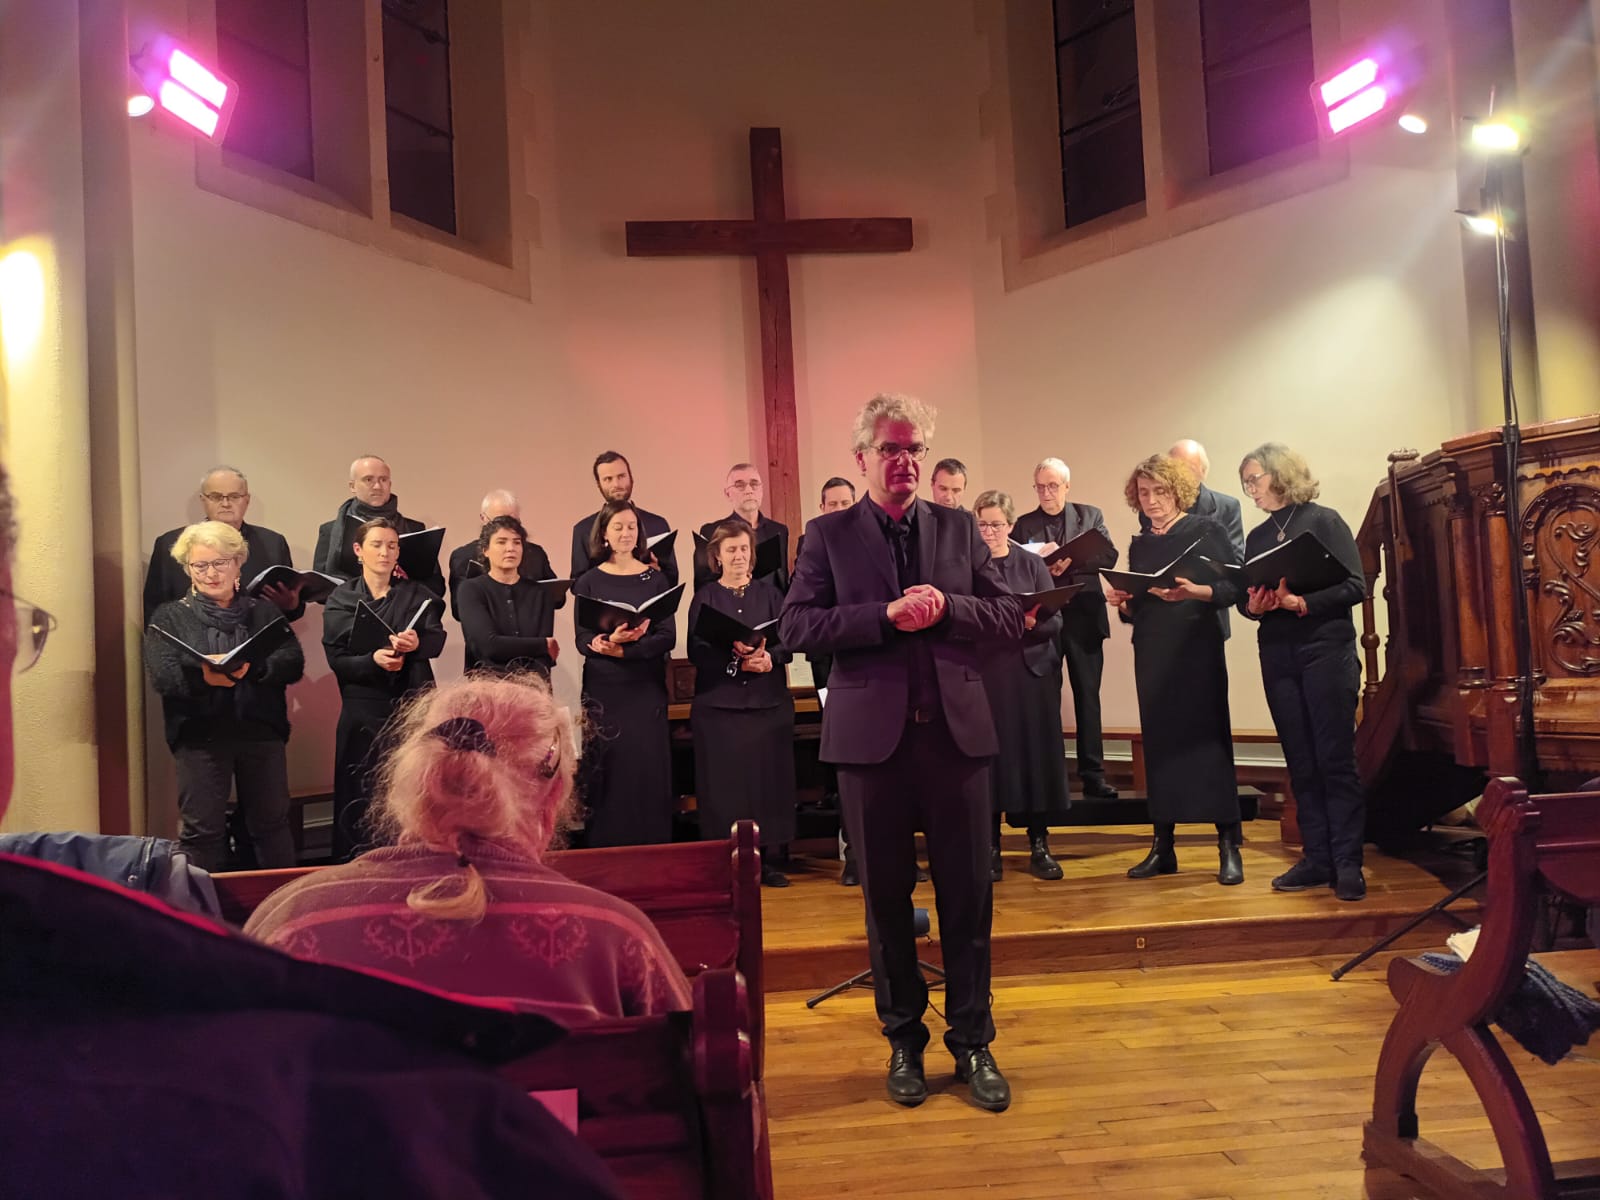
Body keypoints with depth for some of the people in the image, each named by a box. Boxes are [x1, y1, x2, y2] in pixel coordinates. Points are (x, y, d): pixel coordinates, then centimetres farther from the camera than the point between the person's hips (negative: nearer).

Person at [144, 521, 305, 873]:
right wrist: (202, 676, -28)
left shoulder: (265, 612, 11)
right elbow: (161, 676, -8)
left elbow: (293, 662, -2)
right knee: (202, 829, 3)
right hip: (199, 734, -1)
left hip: (261, 730, 2)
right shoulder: (170, 617, 6)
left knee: (272, 823, 10)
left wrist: (252, 667, -21)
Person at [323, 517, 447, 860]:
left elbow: (437, 639, -8)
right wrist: (373, 660, -24)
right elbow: (336, 658, -5)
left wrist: (417, 642, -30)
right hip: (364, 709, -1)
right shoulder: (341, 599, 5)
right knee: (361, 795, 0)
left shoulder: (416, 594, 8)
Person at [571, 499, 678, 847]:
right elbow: (583, 641, -3)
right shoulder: (589, 582, 5)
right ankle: (605, 852, 8)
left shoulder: (655, 578, 5)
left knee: (649, 767, 0)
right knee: (607, 769, 0)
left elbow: (668, 636, -3)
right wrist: (612, 637, -24)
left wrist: (622, 648, -16)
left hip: (647, 688, 0)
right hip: (604, 689, 0)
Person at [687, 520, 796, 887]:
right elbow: (696, 652, -4)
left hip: (768, 700, 1)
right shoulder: (705, 597, 6)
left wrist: (768, 658, -16)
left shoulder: (769, 592, 10)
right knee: (726, 780, -3)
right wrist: (733, 655, -19)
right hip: (719, 703, -1)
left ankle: (768, 860, 7)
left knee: (769, 776, 0)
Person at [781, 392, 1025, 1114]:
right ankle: (904, 1041, 26)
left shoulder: (958, 529, 9)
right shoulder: (828, 535, 3)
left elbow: (1009, 618, 6)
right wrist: (886, 615, -16)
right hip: (871, 735, -1)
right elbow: (796, 627, -7)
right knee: (886, 896, 10)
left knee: (968, 893, 6)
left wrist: (947, 608, -12)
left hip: (956, 730, 2)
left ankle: (972, 1043, 22)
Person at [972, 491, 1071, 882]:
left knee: (1035, 752, 2)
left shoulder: (1033, 564, 7)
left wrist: (1032, 623, -19)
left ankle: (1039, 846, 14)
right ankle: (990, 848, 10)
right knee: (988, 755, -1)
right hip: (982, 673, -1)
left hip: (1031, 671, 1)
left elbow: (1055, 620, 1)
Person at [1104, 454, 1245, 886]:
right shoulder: (1139, 546, 14)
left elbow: (1235, 586, -10)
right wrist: (1122, 603, -5)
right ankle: (1162, 846, 11)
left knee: (1209, 739, -6)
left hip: (1198, 650, -5)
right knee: (1159, 742, 5)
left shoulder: (1206, 531, 0)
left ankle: (1228, 847, 1)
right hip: (1152, 654, 5)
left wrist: (1193, 591, -26)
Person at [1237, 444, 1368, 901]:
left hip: (1327, 651, -5)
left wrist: (1301, 602, -21)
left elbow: (1355, 587, -9)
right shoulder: (1257, 536, 13)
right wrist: (1253, 606, -10)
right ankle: (1317, 858, 12)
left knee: (1335, 758, -4)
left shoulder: (1324, 521, -2)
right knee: (1301, 762, 6)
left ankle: (1347, 862, 2)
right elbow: (1247, 598, 13)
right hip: (1278, 657, 5)